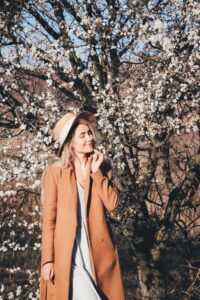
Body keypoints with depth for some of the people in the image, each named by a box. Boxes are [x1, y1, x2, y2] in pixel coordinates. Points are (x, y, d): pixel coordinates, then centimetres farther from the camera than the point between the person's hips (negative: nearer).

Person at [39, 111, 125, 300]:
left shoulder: (102, 167, 8)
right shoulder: (54, 172, -2)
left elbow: (112, 204, -5)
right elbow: (48, 218, -3)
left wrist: (96, 171, -9)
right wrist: (47, 259, -7)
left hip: (98, 251, 4)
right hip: (67, 253, -3)